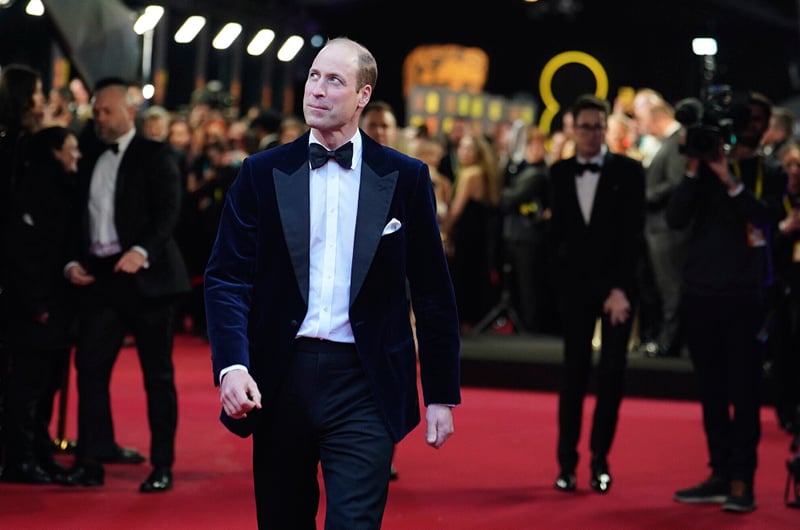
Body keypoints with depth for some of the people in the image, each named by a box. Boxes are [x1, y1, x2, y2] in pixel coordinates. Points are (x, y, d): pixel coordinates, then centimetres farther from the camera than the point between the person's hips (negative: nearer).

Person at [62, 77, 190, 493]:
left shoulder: (155, 155, -1)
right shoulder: (90, 159, 16)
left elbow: (168, 211, -12)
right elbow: (81, 215, 16)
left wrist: (142, 250, -27)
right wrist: (73, 261, 1)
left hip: (146, 275, -5)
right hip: (98, 276, 5)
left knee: (158, 374, 1)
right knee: (90, 365, -1)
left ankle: (162, 466, 6)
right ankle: (92, 458, 4)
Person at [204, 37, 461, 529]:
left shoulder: (406, 178, 3)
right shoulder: (262, 173, 4)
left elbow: (432, 292, 6)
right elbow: (228, 277, 0)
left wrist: (442, 394, 4)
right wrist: (232, 365, -16)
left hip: (364, 384, -2)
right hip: (281, 378, 2)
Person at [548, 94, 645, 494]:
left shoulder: (628, 171, -4)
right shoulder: (560, 172, 6)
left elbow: (634, 234, -7)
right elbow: (557, 229, 11)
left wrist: (620, 287, -14)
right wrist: (560, 273, 2)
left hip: (617, 282, -2)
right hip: (575, 282, 2)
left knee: (612, 372, 0)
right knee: (574, 371, 2)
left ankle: (600, 459, 8)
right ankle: (567, 461, 6)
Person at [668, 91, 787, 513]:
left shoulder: (771, 175, 6)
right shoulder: (705, 166, 10)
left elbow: (768, 217, -14)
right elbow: (675, 219, -2)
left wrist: (729, 181, -21)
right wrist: (693, 171, -11)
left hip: (746, 294, -3)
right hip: (701, 289, 3)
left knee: (744, 391, -4)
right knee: (711, 390, 6)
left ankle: (742, 481, -4)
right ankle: (720, 474, 12)